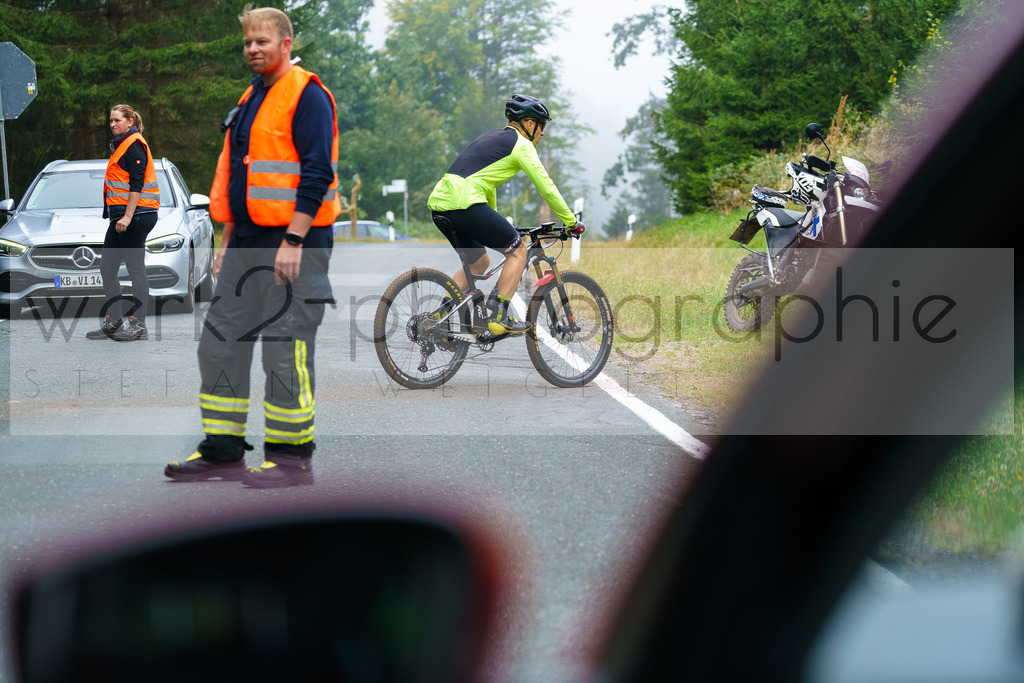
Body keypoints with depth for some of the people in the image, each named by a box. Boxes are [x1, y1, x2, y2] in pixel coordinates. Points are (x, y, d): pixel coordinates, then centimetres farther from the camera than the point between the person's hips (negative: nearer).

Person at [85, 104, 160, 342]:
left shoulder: (134, 146, -10)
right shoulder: (121, 146, 20)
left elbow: (137, 184, -18)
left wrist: (127, 216, -22)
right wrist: (119, 217, 20)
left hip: (136, 215, -10)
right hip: (121, 217, 10)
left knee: (135, 269, -8)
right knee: (107, 269, 9)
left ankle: (138, 325, -6)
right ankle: (113, 322, 13)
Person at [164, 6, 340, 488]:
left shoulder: (306, 96, -9)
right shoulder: (251, 100, 20)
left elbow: (316, 173, -17)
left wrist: (293, 241, -22)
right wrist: (227, 241, 20)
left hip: (292, 243, -9)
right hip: (247, 243, 9)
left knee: (285, 348, -6)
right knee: (220, 340, 9)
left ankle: (292, 457, 2)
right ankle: (222, 451, 16)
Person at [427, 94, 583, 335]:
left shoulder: (493, 137, 30)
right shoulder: (520, 144, 3)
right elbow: (546, 187, 2)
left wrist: (494, 224, 48)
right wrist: (570, 221, 13)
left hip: (438, 203, 9)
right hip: (465, 203, -9)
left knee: (479, 263, 23)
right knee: (518, 251, 5)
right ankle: (499, 318, -1)